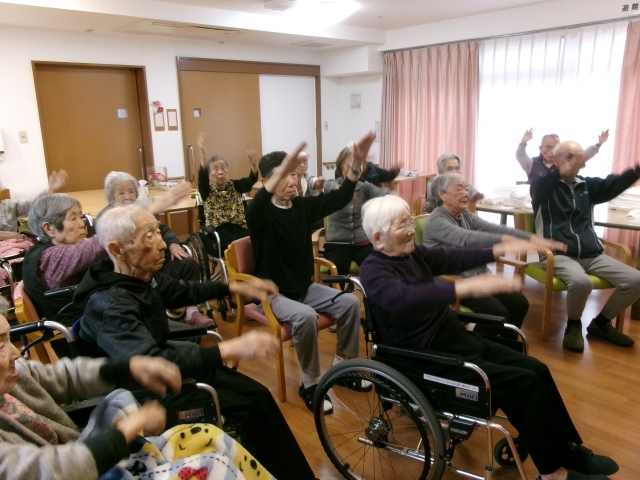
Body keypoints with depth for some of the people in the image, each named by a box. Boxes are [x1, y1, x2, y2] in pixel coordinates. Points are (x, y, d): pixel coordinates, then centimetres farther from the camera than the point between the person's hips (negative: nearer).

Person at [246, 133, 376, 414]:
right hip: (273, 293, -6)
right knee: (305, 316, -33)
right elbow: (252, 211, -41)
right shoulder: (263, 213, -15)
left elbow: (340, 198, -5)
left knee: (351, 302, -10)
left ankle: (342, 366, 9)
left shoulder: (304, 206, 1)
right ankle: (310, 384, -12)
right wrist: (280, 172, -57)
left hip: (305, 287, 6)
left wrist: (357, 163, -21)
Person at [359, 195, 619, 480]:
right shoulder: (374, 271, -21)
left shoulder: (411, 254, 5)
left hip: (458, 339, 9)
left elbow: (452, 258, 5)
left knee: (536, 370, 5)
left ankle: (567, 449, 23)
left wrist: (498, 251, -9)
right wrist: (468, 288, -49)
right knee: (524, 383, -12)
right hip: (431, 361, -9)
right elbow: (406, 300, -40)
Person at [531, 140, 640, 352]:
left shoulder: (587, 185, 17)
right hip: (558, 254, -6)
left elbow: (613, 185, 0)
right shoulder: (544, 185, 1)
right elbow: (538, 190, -23)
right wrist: (561, 172, -42)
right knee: (581, 281, -35)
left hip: (592, 254, 6)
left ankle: (600, 324, 15)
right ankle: (573, 325, -3)